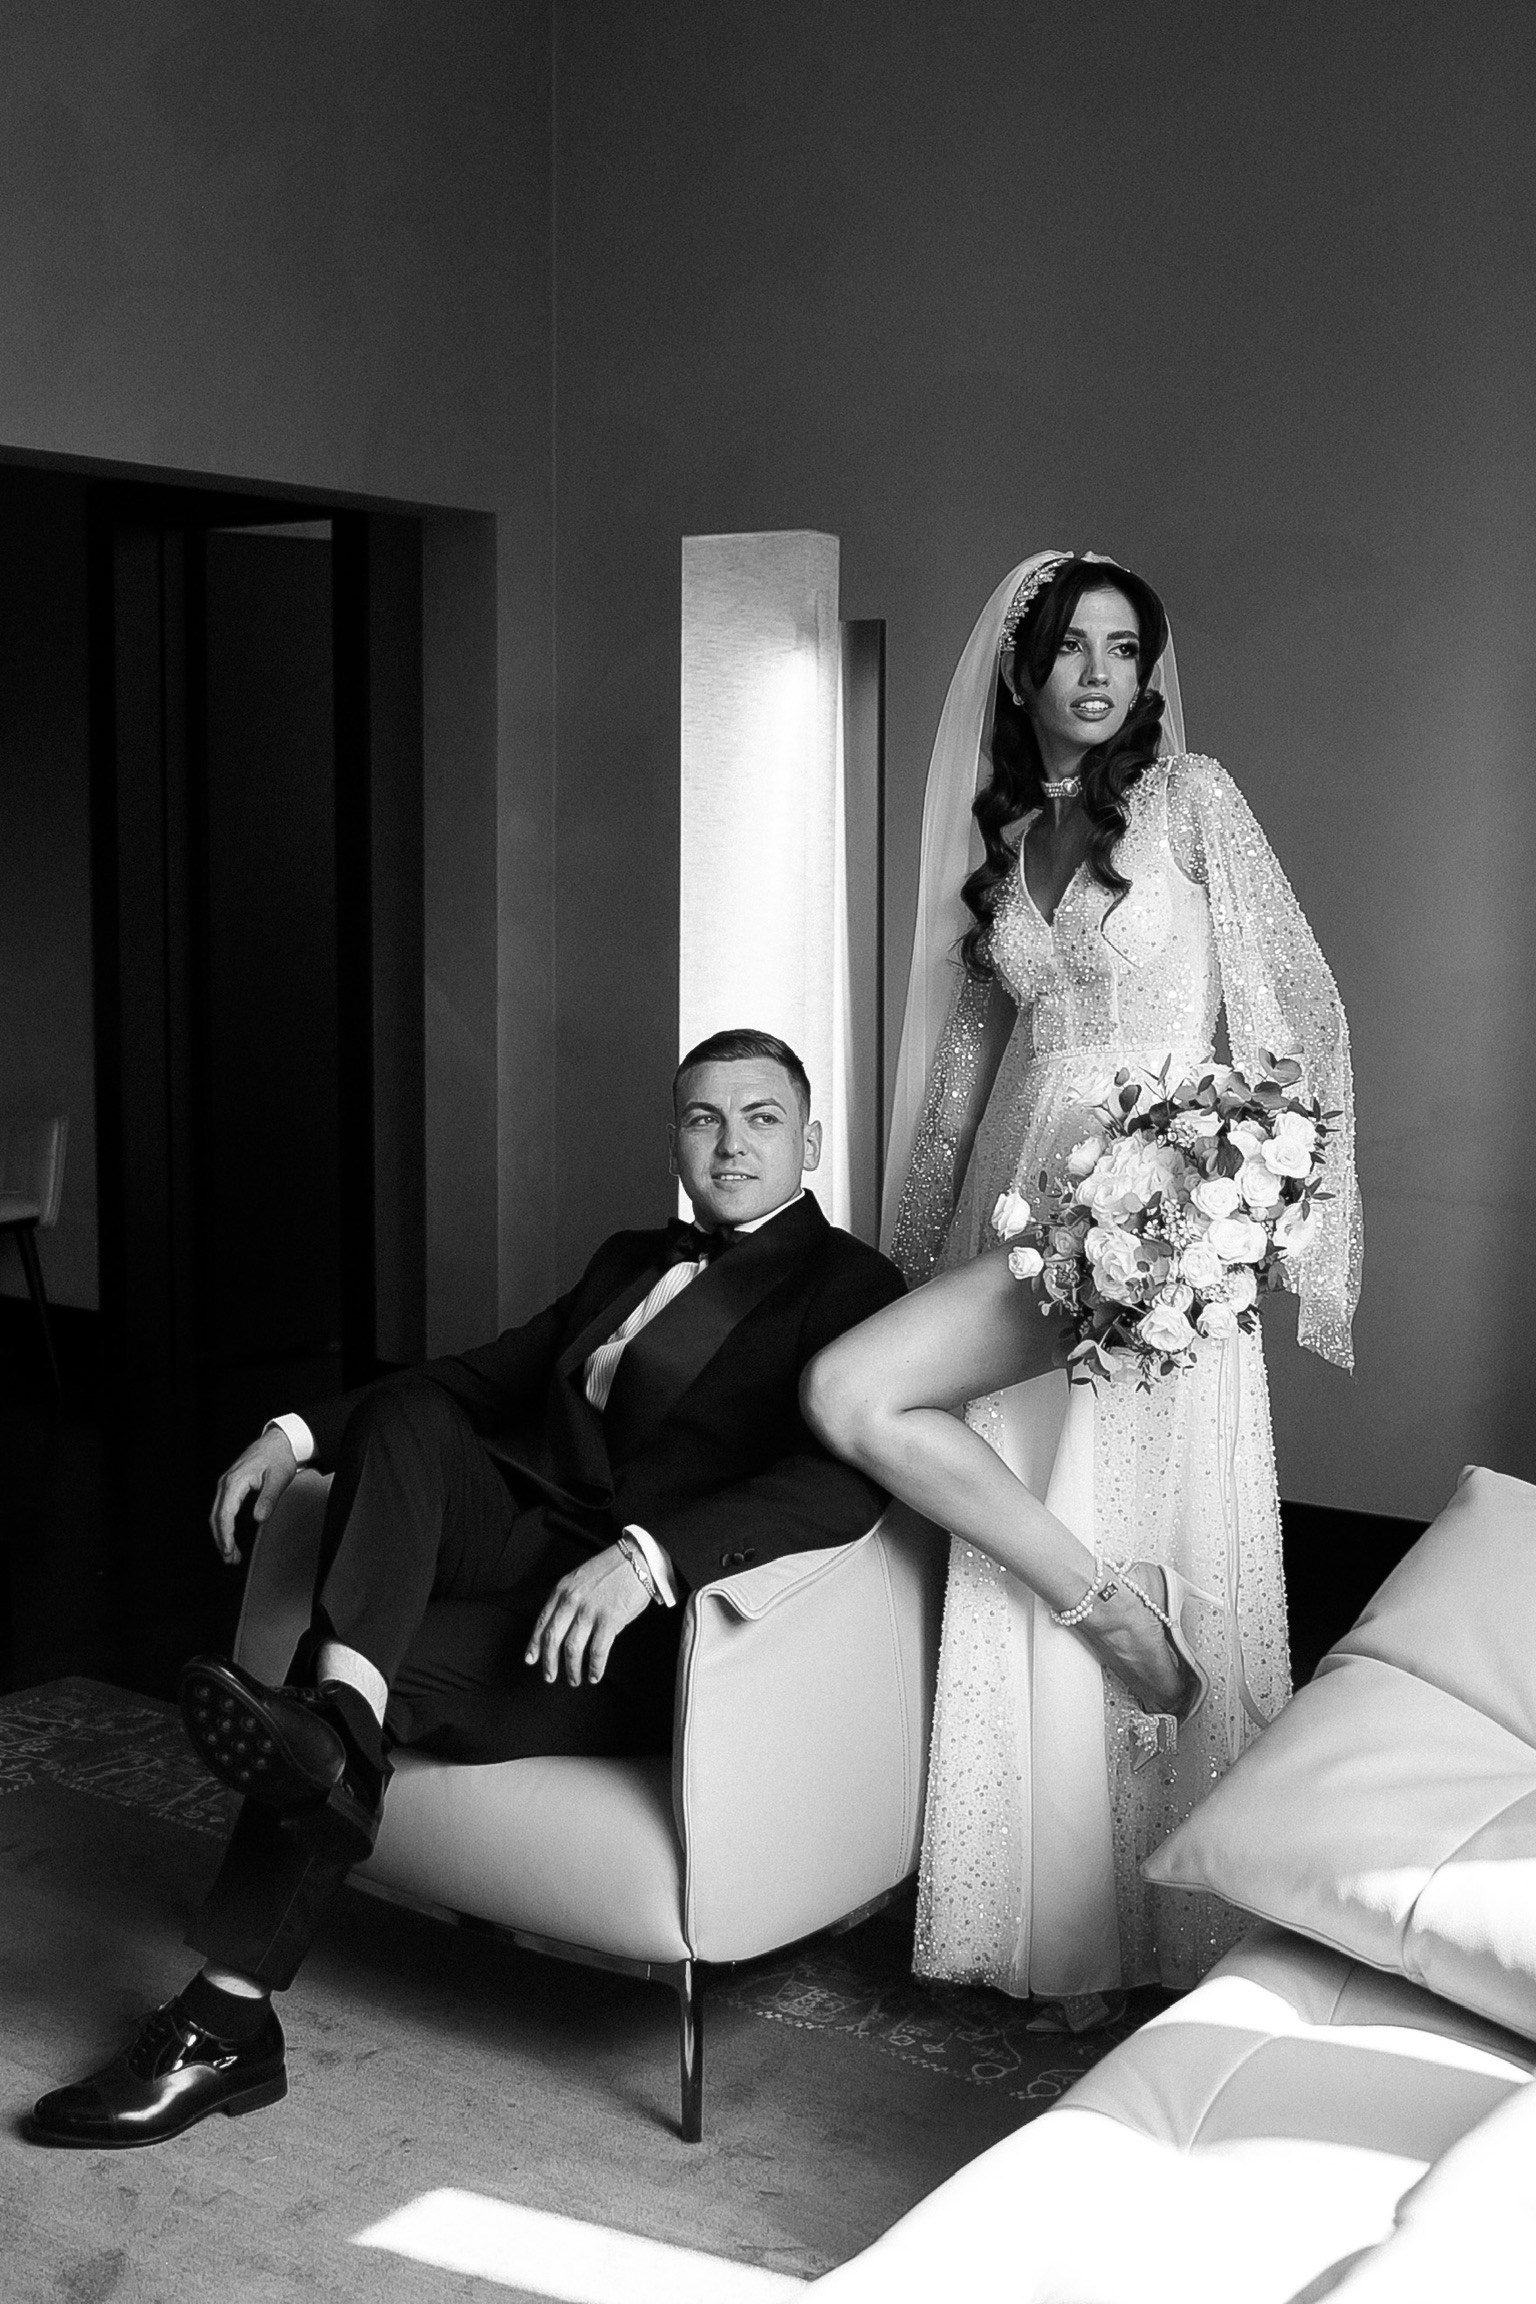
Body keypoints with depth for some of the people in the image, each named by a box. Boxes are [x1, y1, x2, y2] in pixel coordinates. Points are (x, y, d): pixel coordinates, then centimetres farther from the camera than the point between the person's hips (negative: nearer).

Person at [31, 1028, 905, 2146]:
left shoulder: (849, 1285, -1)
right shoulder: (631, 1261, 25)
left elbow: (847, 1477, -20)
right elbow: (485, 1375, 21)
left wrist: (646, 1554, -35)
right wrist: (303, 1432, 4)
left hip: (651, 1626, -6)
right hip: (535, 1544, 6)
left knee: (394, 1671, -26)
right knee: (404, 1418, -21)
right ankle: (335, 1713, -39)